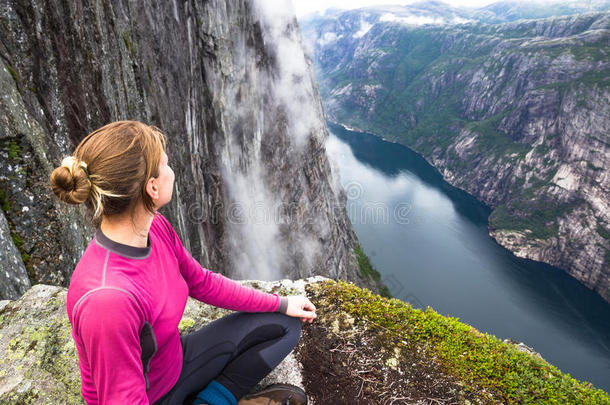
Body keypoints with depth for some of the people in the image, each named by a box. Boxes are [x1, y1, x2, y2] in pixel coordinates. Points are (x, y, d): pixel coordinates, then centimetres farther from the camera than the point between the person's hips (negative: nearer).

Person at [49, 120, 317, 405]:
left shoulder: (154, 227, -13)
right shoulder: (107, 298, -36)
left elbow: (202, 283, 1)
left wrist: (281, 304, 7)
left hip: (175, 362, 7)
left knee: (285, 325, 10)